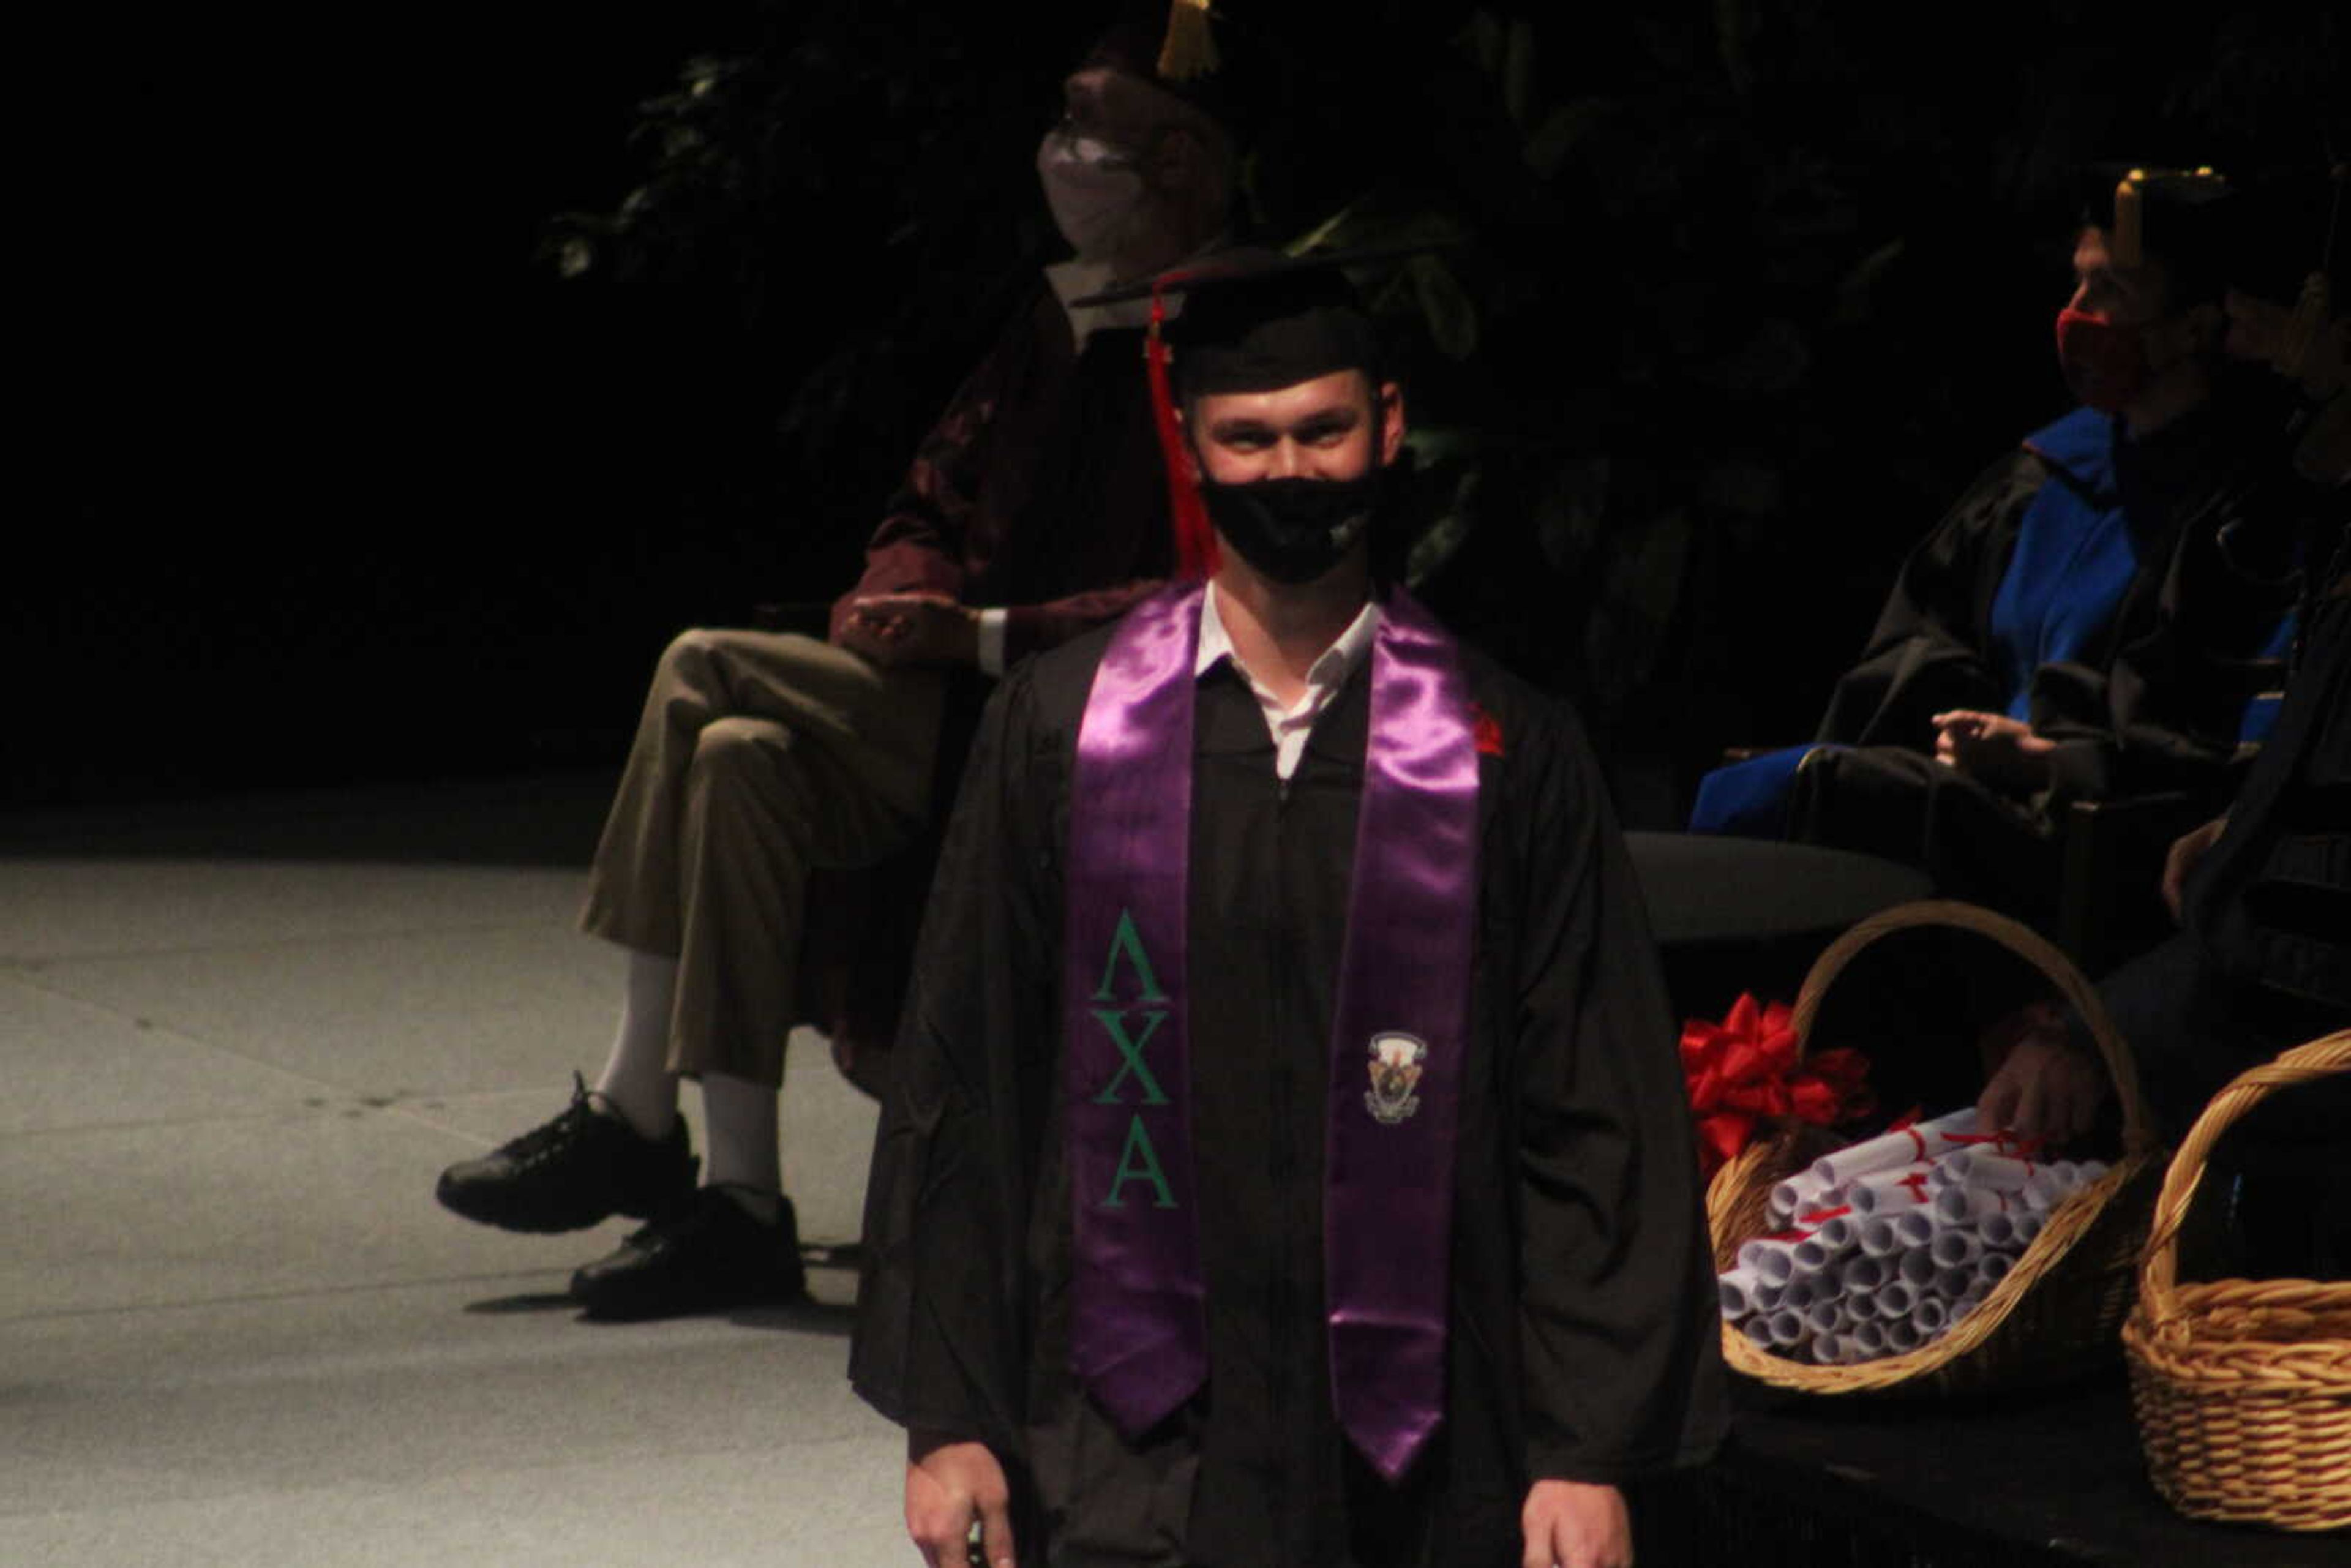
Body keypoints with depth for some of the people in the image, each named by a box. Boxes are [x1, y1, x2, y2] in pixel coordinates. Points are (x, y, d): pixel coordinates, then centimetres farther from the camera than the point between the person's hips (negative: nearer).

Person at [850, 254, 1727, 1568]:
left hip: (1416, 1457, 0)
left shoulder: (1505, 753, 3)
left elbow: (1595, 1126, 2)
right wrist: (948, 1413, 3)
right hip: (1131, 1454, 0)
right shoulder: (1062, 727, 5)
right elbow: (959, 1089, 7)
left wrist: (1590, 1449, -3)